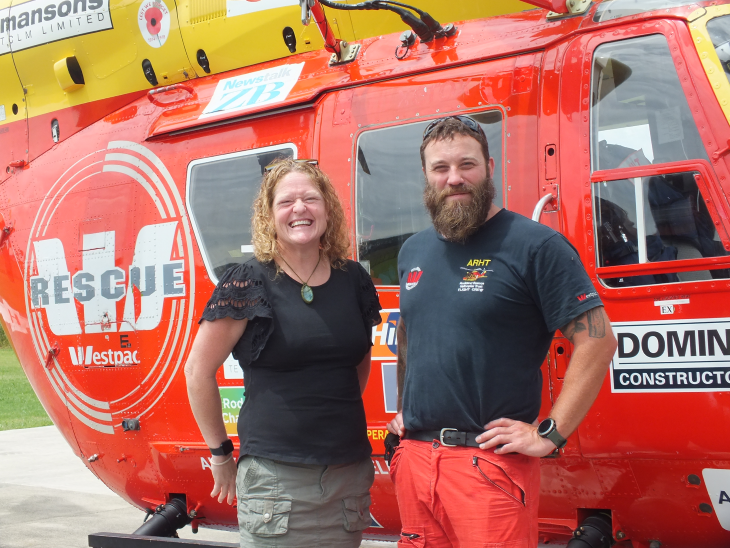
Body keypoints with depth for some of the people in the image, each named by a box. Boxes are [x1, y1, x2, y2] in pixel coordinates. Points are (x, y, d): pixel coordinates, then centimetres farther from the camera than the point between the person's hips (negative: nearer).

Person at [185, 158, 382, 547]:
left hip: (350, 472, 4)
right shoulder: (249, 283, -6)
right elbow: (199, 371, -3)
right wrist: (220, 453, 2)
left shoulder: (353, 280, 7)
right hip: (275, 474, -4)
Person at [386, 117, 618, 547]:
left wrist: (549, 434, -15)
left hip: (491, 460, -6)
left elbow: (597, 340, -12)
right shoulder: (413, 252, 14)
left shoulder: (535, 245, -7)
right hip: (414, 457, 6)